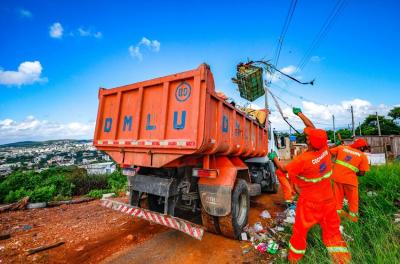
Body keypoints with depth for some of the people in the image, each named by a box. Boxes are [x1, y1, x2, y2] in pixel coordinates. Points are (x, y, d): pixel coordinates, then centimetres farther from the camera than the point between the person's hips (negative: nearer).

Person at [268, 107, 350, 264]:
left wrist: (274, 157, 2)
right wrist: (300, 114, 10)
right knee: (332, 228, 19)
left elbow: (284, 169, -12)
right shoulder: (324, 148, -14)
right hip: (328, 198, 5)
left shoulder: (303, 159, -29)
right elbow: (312, 127, -1)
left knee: (300, 229, 14)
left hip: (309, 200, -4)